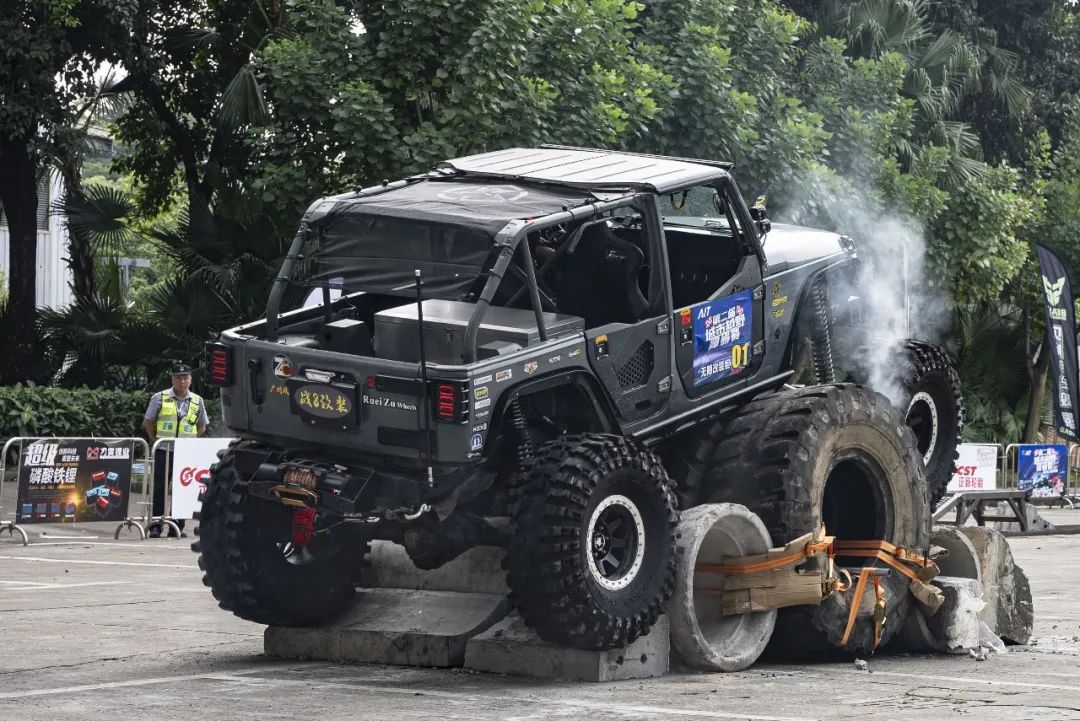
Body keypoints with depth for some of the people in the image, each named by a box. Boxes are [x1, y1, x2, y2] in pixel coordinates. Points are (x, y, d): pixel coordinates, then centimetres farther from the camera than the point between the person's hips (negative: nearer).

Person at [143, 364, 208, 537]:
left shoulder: (197, 401, 8)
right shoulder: (160, 398, 2)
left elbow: (202, 426, 17)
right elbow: (148, 422, 8)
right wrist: (156, 440, 2)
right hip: (163, 451, -2)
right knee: (159, 489, -2)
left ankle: (177, 526, 9)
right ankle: (155, 526, 2)